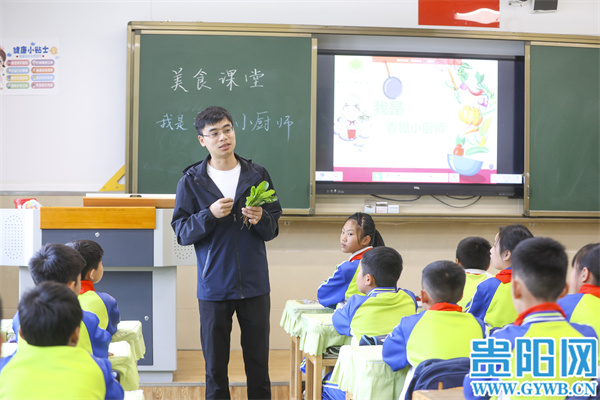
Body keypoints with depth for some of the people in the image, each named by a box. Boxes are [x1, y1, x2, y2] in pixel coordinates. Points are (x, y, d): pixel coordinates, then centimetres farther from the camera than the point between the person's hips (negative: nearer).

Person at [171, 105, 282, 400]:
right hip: (214, 287, -1)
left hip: (255, 285, 1)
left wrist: (261, 219, -15)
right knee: (215, 367, 8)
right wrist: (210, 215, -18)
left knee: (258, 363, 10)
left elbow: (273, 229, 7)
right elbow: (181, 233, -3)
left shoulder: (257, 175, 3)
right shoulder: (191, 182, 0)